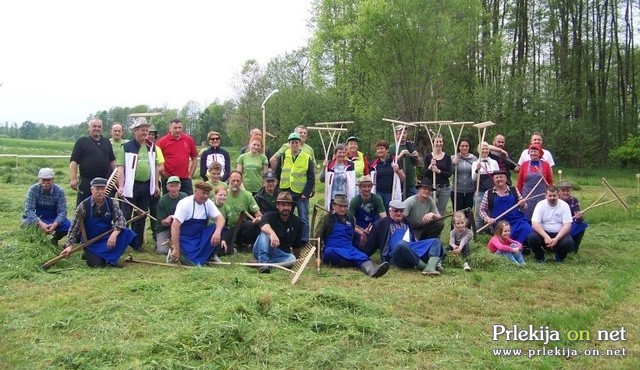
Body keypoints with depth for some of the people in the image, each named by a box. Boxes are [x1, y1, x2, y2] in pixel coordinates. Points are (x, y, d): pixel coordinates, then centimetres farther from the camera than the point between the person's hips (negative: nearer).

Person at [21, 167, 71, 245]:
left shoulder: (59, 191, -13)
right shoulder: (33, 190, -15)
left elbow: (62, 211, -17)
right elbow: (28, 210, -22)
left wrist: (55, 224, -38)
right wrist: (40, 223, -39)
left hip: (53, 219, 1)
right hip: (37, 218, -1)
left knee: (67, 226, -28)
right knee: (27, 224, -33)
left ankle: (55, 238, 8)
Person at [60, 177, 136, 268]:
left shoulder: (111, 203, -5)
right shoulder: (84, 206, -14)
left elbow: (120, 219, -12)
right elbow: (74, 227, -11)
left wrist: (114, 234, -30)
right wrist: (69, 245, -17)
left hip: (107, 239, 3)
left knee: (126, 233, -24)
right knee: (97, 264, -23)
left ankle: (111, 258, -7)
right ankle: (89, 254, 13)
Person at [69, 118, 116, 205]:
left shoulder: (106, 142, 14)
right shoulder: (82, 142, 0)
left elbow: (112, 161, 19)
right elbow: (74, 161, -7)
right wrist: (73, 179, -17)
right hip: (86, 182, -4)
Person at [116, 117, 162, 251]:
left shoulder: (152, 147, 9)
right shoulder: (126, 147, -5)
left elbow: (156, 166, 14)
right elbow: (120, 168, -8)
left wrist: (156, 185, 11)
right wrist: (120, 186, -16)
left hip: (147, 186, 5)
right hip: (131, 186, -5)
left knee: (142, 215, 11)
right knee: (126, 215, -1)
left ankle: (137, 243, 22)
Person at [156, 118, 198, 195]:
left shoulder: (189, 140, 5)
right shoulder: (162, 141, -3)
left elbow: (194, 158, 12)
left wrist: (190, 175, 7)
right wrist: (162, 173, -7)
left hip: (185, 179, 2)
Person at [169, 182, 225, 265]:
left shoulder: (208, 203, -1)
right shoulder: (185, 203, -18)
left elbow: (220, 218, -9)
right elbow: (175, 226, -24)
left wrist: (217, 232, -32)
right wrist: (176, 249, -28)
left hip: (200, 236, 6)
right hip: (185, 239, -6)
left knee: (218, 227, -16)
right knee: (194, 262, -27)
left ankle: (210, 255, 0)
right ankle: (174, 253, 1)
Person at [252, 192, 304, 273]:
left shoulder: (297, 221, 2)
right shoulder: (270, 215, -8)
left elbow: (297, 245, 14)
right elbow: (263, 225, -34)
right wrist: (272, 233, -54)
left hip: (282, 254, 2)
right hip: (262, 252, -2)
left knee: (292, 259, -32)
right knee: (265, 232, -30)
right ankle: (263, 262, -40)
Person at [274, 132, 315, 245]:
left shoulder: (307, 158, -1)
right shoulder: (283, 157, 4)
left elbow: (311, 178, -1)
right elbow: (277, 175, 6)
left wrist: (306, 193, -9)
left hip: (301, 194, -2)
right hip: (286, 193, 2)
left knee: (303, 219, 0)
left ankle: (304, 241, 9)